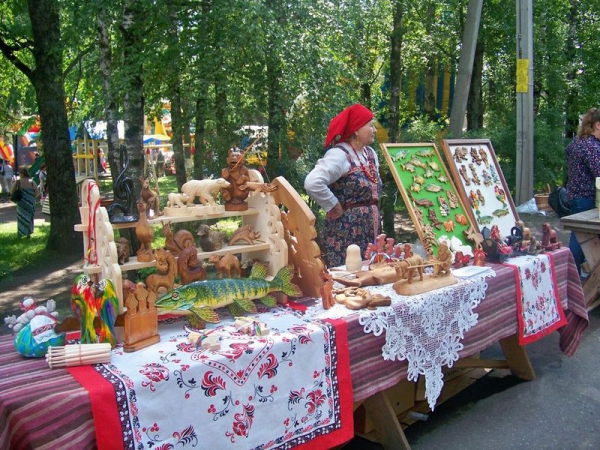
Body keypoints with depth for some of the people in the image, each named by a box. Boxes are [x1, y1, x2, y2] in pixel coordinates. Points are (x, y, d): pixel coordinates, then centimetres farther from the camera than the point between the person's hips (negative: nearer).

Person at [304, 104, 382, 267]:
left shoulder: (371, 154, 11)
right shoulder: (340, 155, -16)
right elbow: (312, 183, -31)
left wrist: (372, 210, 11)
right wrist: (335, 207, -20)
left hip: (369, 233, 9)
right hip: (346, 234, -8)